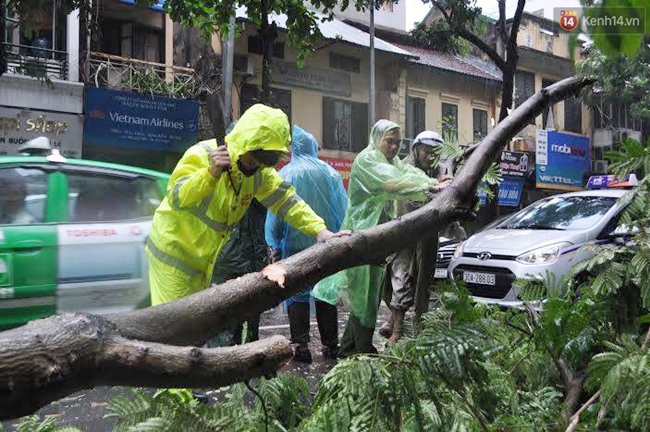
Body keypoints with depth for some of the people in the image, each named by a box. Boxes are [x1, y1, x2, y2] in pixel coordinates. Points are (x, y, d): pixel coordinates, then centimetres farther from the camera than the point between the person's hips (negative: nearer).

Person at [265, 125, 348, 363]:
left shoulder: (286, 174, -4)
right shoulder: (331, 173, 3)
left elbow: (276, 213, -5)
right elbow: (344, 210, 5)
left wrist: (274, 245, 2)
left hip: (296, 244, -3)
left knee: (297, 294, 6)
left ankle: (301, 347, 5)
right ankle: (330, 345, 19)